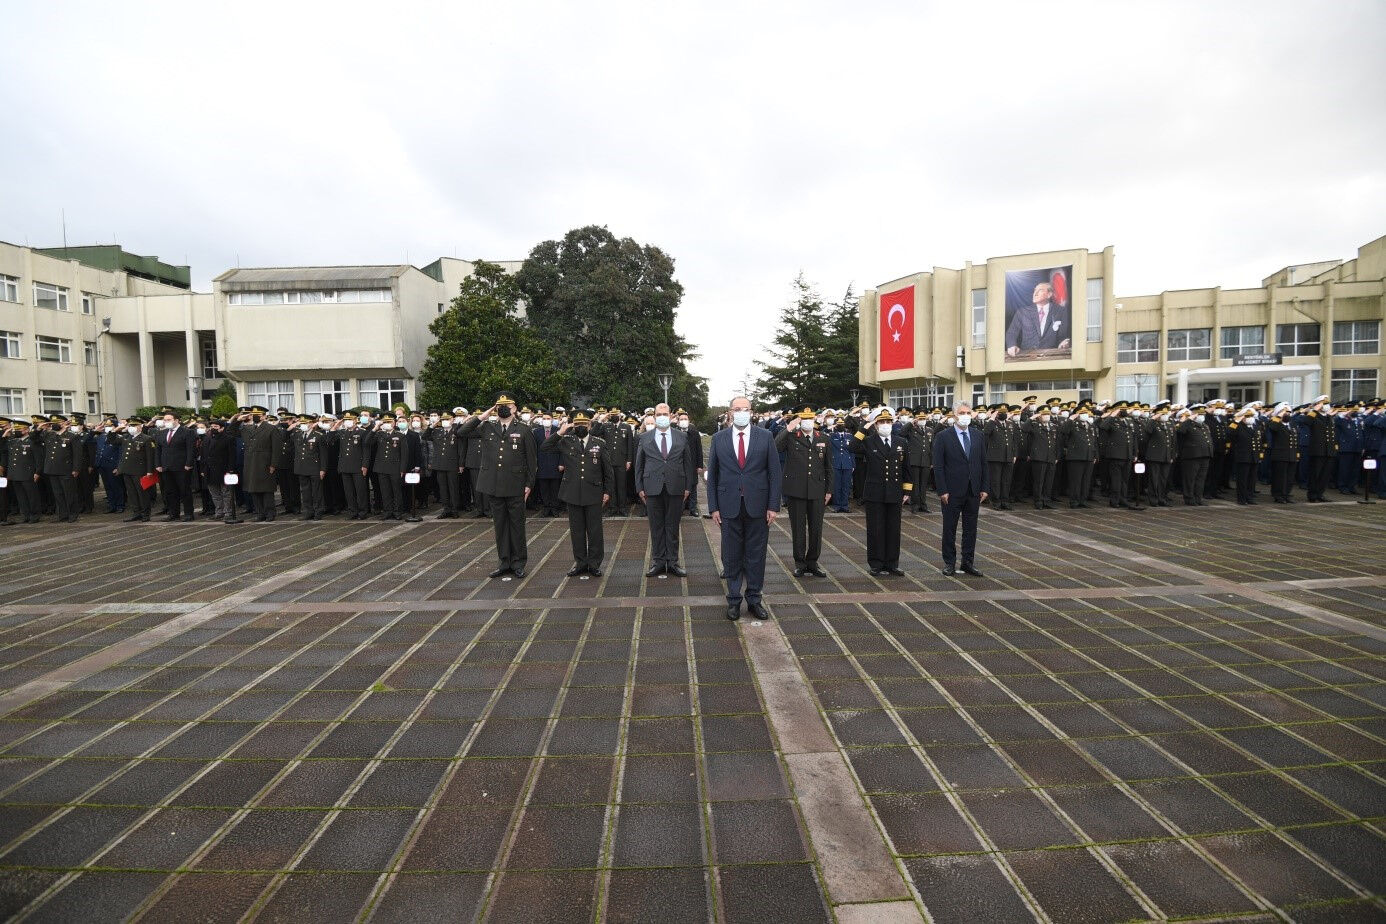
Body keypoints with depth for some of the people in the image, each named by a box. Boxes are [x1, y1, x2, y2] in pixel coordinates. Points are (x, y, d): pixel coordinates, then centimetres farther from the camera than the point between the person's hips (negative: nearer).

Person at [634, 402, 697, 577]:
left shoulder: (681, 437, 7)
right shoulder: (644, 438, 6)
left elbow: (688, 463, 8)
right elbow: (639, 464, 7)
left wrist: (688, 486, 3)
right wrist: (640, 487, 1)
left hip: (675, 489, 0)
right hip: (653, 489, 0)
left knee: (673, 527, 6)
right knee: (656, 528, 6)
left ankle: (673, 562, 14)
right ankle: (658, 562, 15)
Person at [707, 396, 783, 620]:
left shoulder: (765, 436, 1)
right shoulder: (718, 438, 3)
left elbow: (775, 473, 1)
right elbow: (712, 475, 5)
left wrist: (773, 506, -5)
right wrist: (713, 507, -1)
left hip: (758, 506, 0)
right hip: (729, 506, 0)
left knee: (756, 556, 8)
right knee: (731, 556, 8)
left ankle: (754, 599, 21)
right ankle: (734, 600, 20)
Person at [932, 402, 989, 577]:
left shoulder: (979, 437, 9)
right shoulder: (943, 436, -5)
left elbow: (984, 464, 10)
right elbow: (938, 466, -8)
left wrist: (985, 488, 3)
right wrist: (942, 491, -13)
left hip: (974, 491, 4)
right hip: (952, 492, -4)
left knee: (971, 529, 10)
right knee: (949, 529, 5)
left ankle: (968, 563, 20)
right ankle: (949, 563, 15)